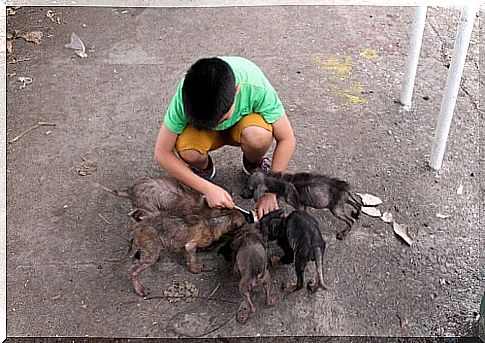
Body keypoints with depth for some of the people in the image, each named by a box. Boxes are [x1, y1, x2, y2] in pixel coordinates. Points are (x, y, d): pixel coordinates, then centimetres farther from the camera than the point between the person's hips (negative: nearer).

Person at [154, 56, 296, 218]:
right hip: (200, 124, 0)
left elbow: (287, 139, -24)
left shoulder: (256, 86, -36)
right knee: (186, 151, -34)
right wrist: (208, 188, -30)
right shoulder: (185, 94, -34)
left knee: (258, 137, -36)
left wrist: (270, 192, -28)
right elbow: (161, 153, -25)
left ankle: (253, 165, 0)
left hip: (242, 122, 0)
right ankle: (204, 169, 3)